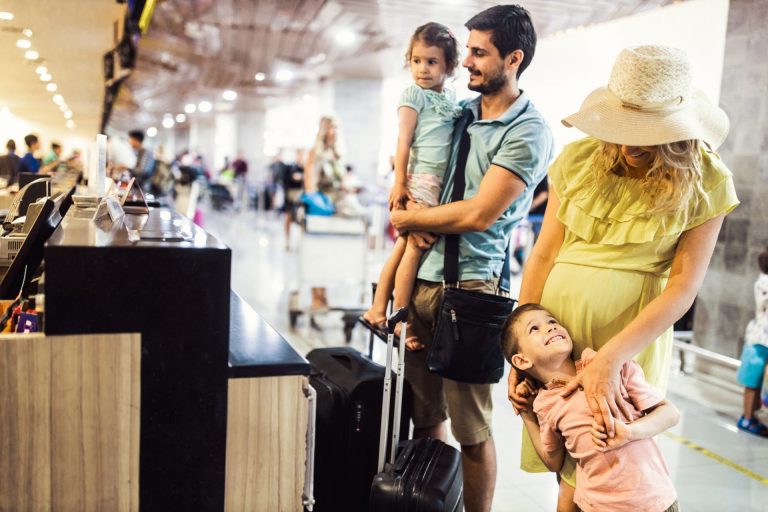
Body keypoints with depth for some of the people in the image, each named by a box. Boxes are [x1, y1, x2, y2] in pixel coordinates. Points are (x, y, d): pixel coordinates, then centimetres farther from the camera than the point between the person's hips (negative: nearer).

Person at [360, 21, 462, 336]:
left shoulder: (451, 99, 16)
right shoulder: (414, 95, -1)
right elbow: (403, 141, -8)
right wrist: (399, 183, -14)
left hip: (442, 182, 6)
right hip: (421, 179, -6)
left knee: (404, 246, 9)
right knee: (415, 247, -8)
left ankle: (377, 311, 16)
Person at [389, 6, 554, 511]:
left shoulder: (529, 132, -9)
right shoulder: (462, 112, 12)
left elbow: (478, 214, -17)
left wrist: (407, 218, -4)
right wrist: (414, 215, 1)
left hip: (467, 288, -6)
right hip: (421, 277, 7)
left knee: (470, 427, 3)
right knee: (424, 413, 15)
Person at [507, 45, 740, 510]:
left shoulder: (705, 182, -6)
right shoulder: (579, 159, -1)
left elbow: (683, 287, -10)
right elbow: (544, 255, 1)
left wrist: (610, 358, -20)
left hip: (633, 334, -2)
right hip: (557, 322, 2)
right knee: (562, 466, 10)